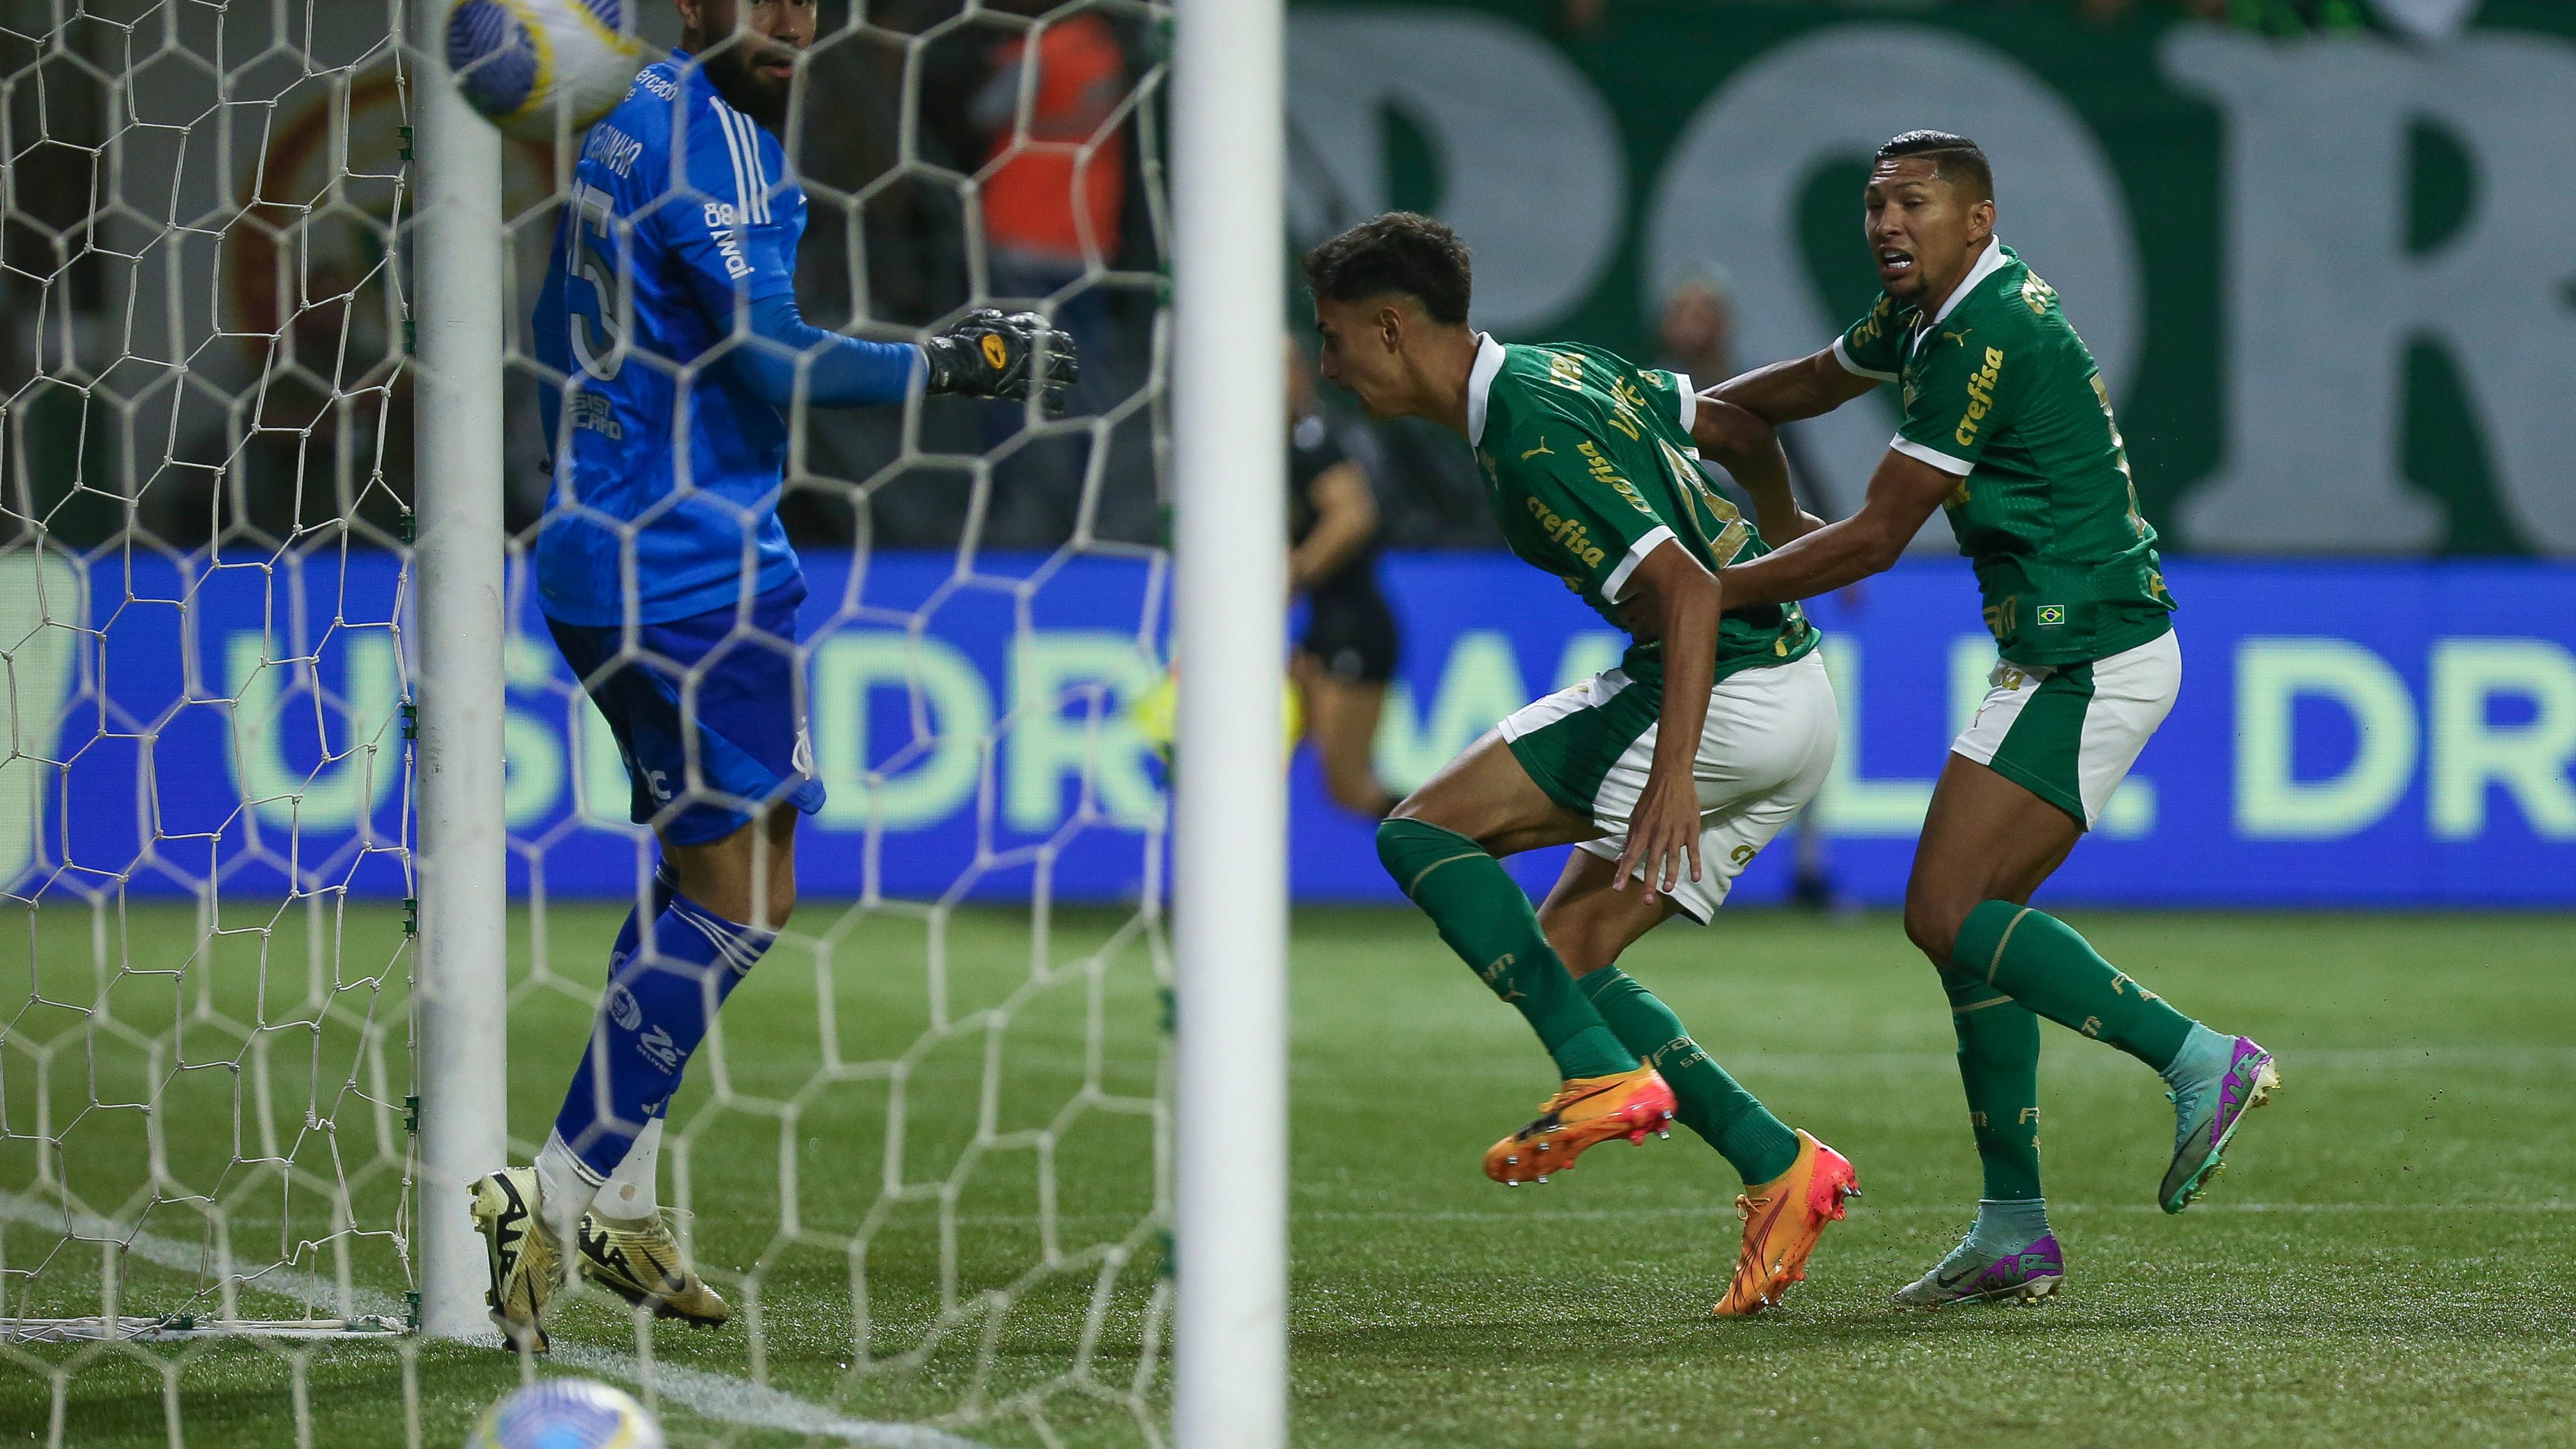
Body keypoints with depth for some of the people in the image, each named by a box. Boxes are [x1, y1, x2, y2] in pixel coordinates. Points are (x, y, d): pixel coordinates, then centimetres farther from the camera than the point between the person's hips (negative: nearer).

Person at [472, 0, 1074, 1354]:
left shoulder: (627, 122, 15)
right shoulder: (713, 136, -15)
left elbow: (554, 346, 23)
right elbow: (771, 365, -19)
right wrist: (947, 365, -10)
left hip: (593, 550, 10)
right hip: (699, 567, -10)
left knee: (699, 866, 18)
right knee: (745, 890, -6)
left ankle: (620, 1206, 18)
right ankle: (559, 1195, -10)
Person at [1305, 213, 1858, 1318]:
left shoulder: (1537, 448, -19)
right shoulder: (1565, 367, 11)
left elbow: (1688, 593, -26)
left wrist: (1672, 774, -33)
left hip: (1724, 700, -10)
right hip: (1789, 696, 10)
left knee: (1426, 831, -9)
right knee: (1561, 954, 11)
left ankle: (1602, 1073, -15)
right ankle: (1778, 1168, 6)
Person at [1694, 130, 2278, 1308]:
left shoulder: (1992, 338, -19)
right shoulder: (1927, 314, 12)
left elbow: (1874, 540, -17)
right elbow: (1814, 382, 33)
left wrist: (1709, 595, -10)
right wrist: (1692, 414, 15)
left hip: (2089, 664, -10)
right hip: (2064, 652, 10)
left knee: (1948, 916, -14)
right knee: (1969, 921, 10)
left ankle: (2199, 1061, -14)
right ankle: (2014, 1230, 12)